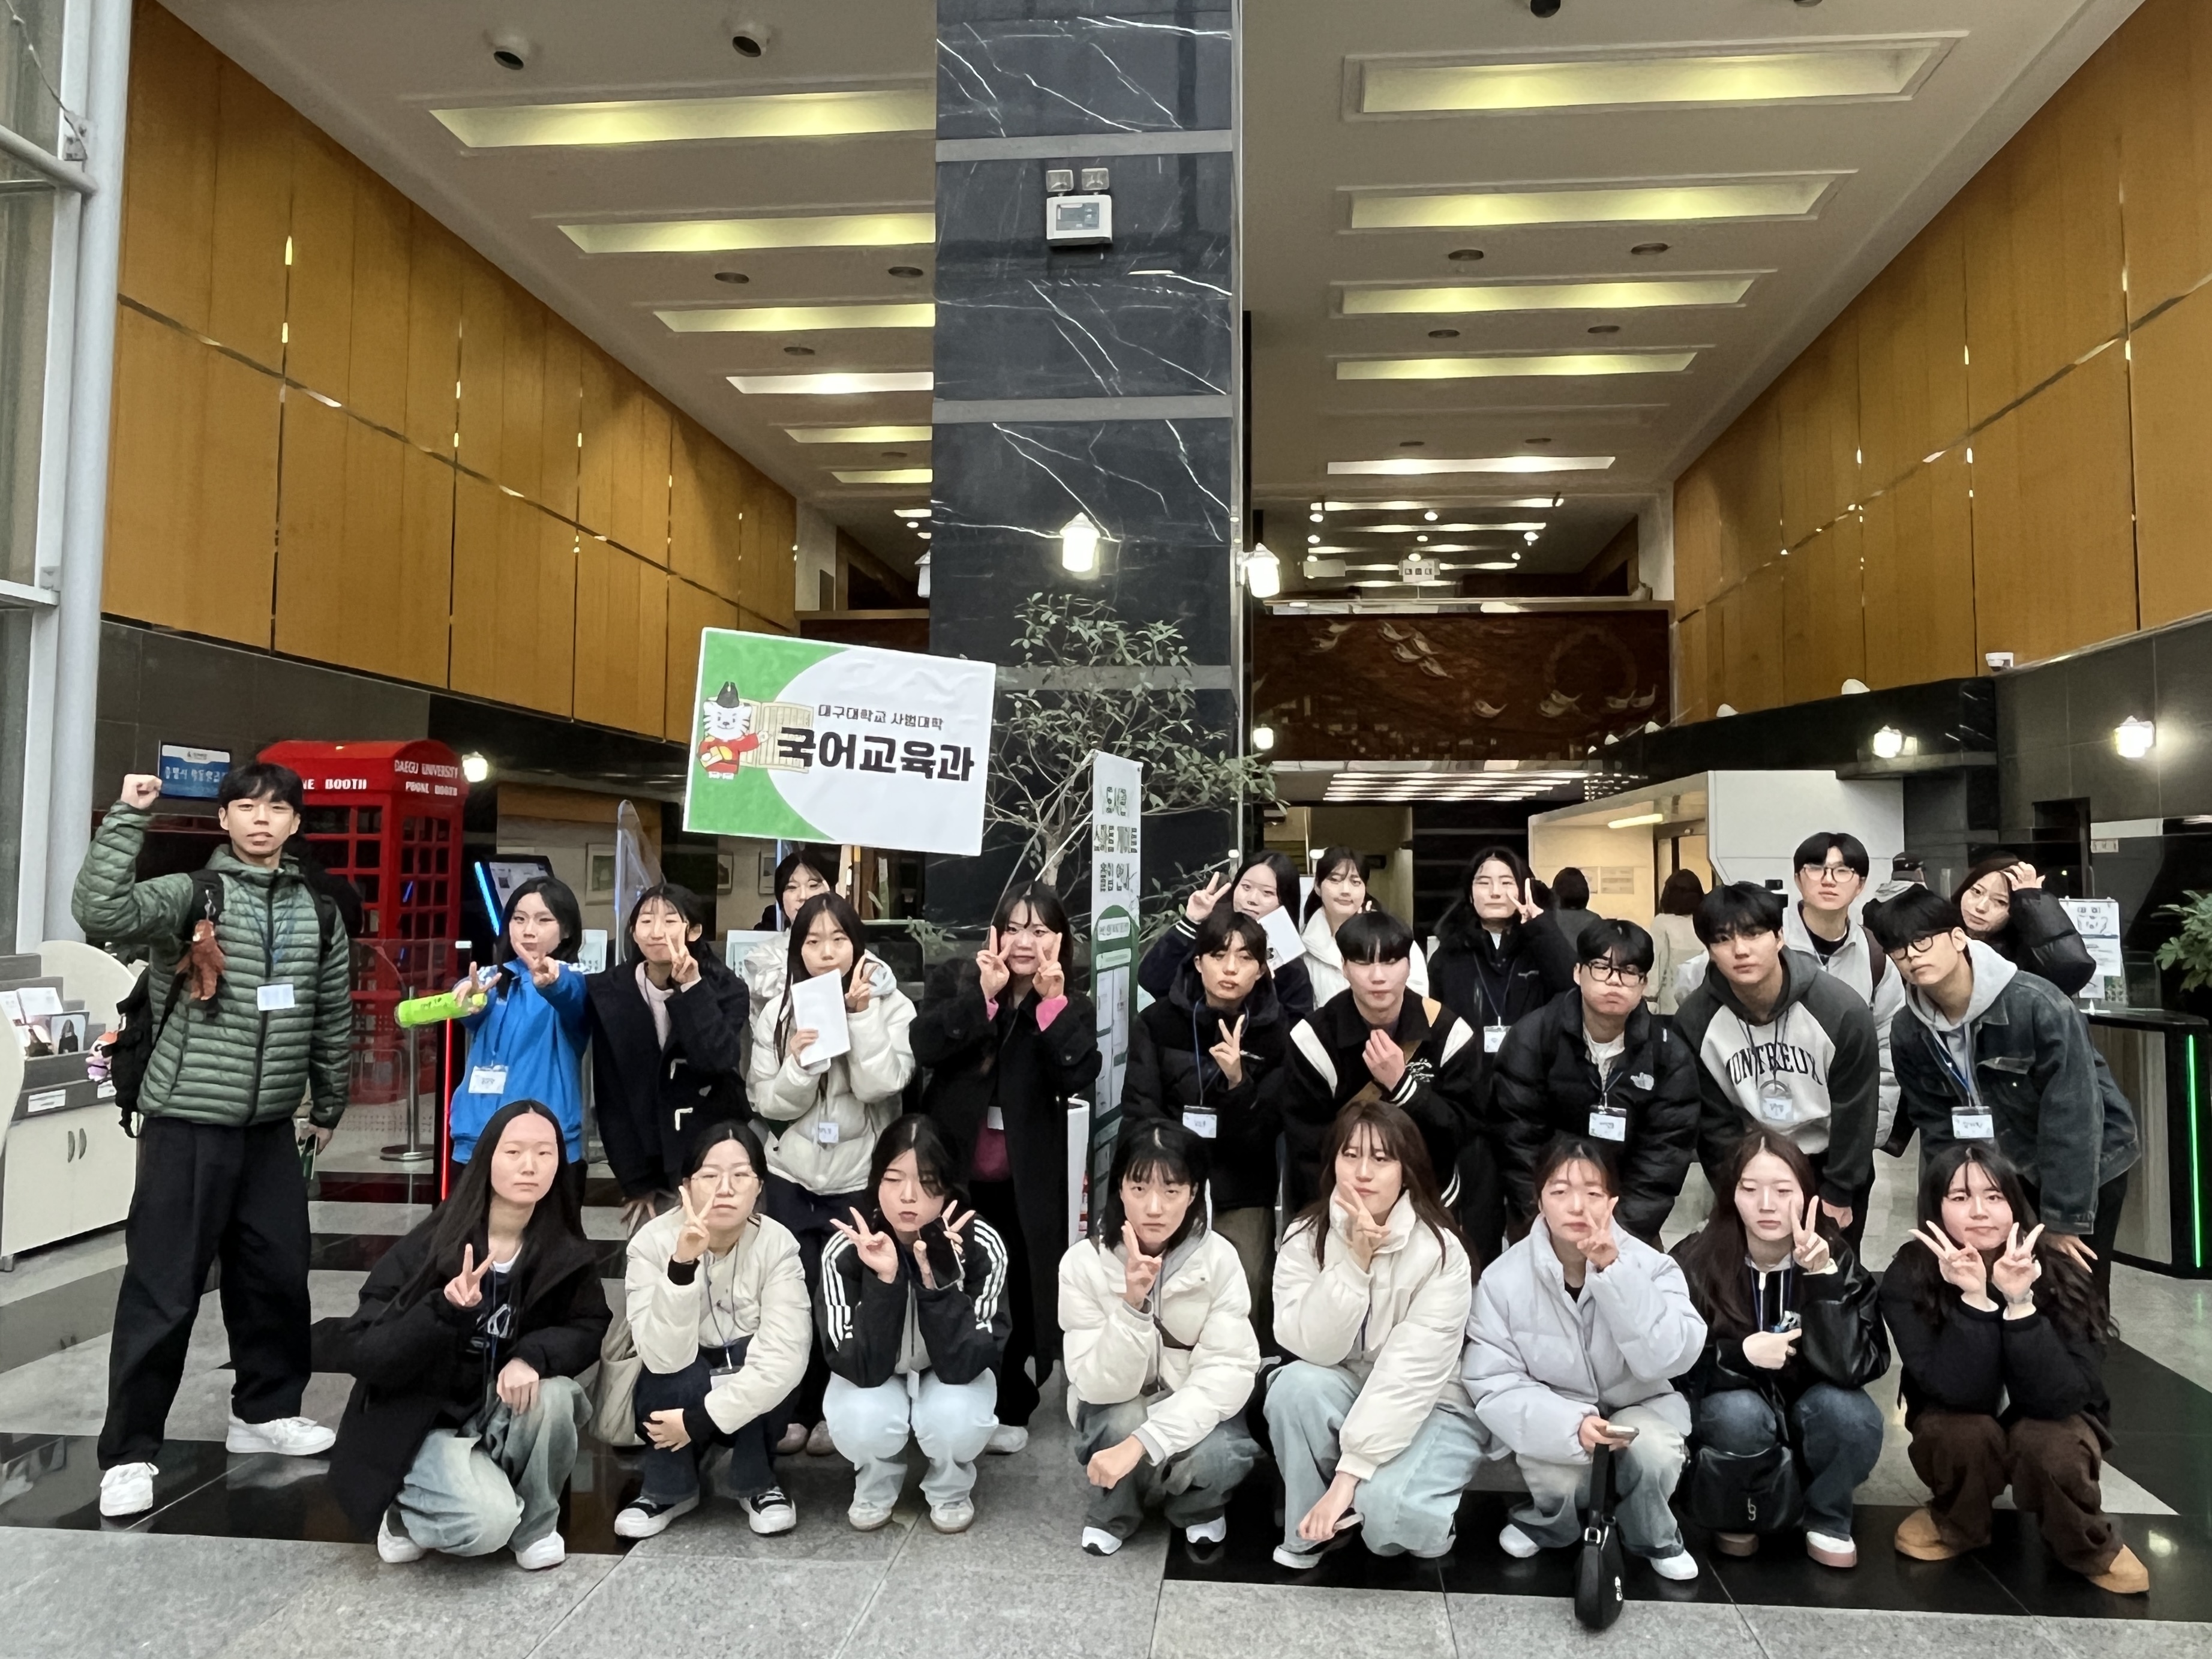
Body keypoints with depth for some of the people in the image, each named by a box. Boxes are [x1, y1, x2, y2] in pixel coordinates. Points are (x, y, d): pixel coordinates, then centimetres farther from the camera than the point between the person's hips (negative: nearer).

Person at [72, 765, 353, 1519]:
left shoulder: (318, 916, 8)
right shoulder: (189, 895, -6)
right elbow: (98, 912, -27)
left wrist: (328, 1108, 20)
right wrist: (129, 816, -26)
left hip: (271, 1128, 5)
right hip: (187, 1124, -5)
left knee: (278, 1275, 13)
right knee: (162, 1291, 0)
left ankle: (265, 1411, 31)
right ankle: (129, 1452, 12)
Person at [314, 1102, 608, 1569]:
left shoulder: (567, 1251, -10)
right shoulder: (429, 1247, -19)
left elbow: (590, 1328, -6)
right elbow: (362, 1354, -21)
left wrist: (533, 1356, -28)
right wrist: (444, 1311, -39)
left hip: (500, 1412, 4)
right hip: (417, 1423, -4)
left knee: (553, 1396, -30)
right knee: (488, 1522, -28)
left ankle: (535, 1524, -2)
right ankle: (405, 1513, 7)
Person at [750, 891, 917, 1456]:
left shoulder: (891, 1007, -7)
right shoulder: (776, 1013, -1)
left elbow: (881, 1086, -19)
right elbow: (772, 1106, -5)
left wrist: (861, 1015, -22)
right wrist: (799, 1062, -23)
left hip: (859, 1180, -1)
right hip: (791, 1177, 1)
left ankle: (833, 1409, 24)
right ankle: (793, 1408, 21)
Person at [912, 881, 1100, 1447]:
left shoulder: (1071, 1007, 1)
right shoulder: (954, 982, 0)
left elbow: (1079, 1077, -17)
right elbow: (925, 1045, -18)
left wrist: (1053, 1003, -24)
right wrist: (984, 996, -26)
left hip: (1025, 1181, 0)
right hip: (951, 1168, 0)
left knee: (1021, 1292, 10)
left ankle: (1010, 1408, 30)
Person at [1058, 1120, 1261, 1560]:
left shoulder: (1218, 1259, -17)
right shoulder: (1084, 1262, -19)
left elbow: (1228, 1372, -24)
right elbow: (1101, 1386, -22)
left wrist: (1143, 1442, -36)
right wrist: (1132, 1305, -39)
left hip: (1194, 1411, 1)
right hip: (1116, 1410, 0)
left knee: (1213, 1458, -31)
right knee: (1127, 1421, -34)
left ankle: (1200, 1509, 6)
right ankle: (1114, 1511, 0)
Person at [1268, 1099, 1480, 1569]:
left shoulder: (1439, 1251, -20)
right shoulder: (1306, 1236, -11)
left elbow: (1413, 1372, -26)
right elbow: (1314, 1347, -20)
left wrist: (1349, 1474, -30)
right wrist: (1355, 1261, -32)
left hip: (1427, 1408, -3)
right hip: (1346, 1396, 3)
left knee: (1383, 1503, -32)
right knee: (1296, 1384, -30)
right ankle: (1310, 1528, -6)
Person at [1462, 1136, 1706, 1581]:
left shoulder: (1650, 1265, -14)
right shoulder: (1504, 1278, -16)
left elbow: (1669, 1360, -26)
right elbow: (1491, 1384, -16)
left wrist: (1614, 1273, -34)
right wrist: (1571, 1425, -32)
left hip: (1636, 1407, 1)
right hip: (1554, 1422, -1)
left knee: (1653, 1451, -29)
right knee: (1560, 1478, -29)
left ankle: (1654, 1539, 5)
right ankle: (1547, 1523, 9)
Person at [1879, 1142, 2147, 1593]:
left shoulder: (2059, 1273, -23)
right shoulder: (1908, 1278, -24)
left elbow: (2062, 1396, -30)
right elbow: (1960, 1392, -31)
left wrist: (2020, 1302, -41)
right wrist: (1973, 1299, -41)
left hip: (2051, 1423, 0)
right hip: (1958, 1427, 0)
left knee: (2047, 1445, -32)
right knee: (1967, 1434, -32)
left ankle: (2091, 1549, 1)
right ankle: (1953, 1526, 1)